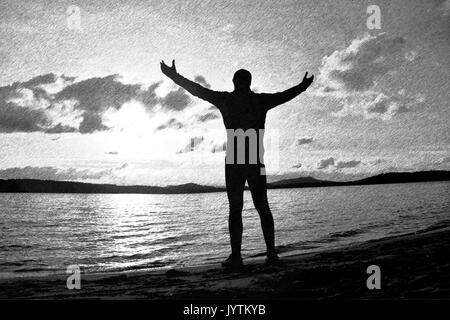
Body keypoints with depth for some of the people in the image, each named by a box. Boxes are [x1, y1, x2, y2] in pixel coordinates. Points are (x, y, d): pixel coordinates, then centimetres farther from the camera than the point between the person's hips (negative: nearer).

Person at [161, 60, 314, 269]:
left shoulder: (226, 100, -1)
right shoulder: (261, 100, 6)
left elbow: (197, 90, 3)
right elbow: (286, 95, 22)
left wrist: (174, 76, 13)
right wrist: (303, 86, 41)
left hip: (234, 163, -2)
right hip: (256, 162, 2)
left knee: (235, 209, -1)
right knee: (263, 208, 8)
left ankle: (236, 257, -6)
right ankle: (271, 254, 5)